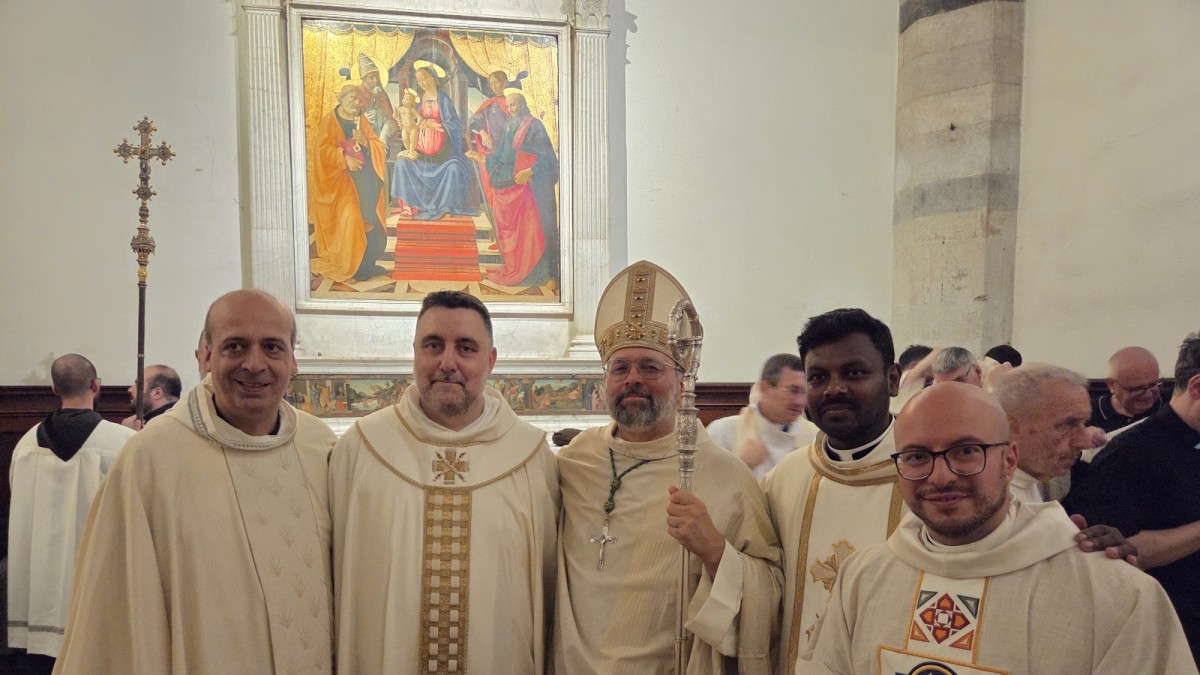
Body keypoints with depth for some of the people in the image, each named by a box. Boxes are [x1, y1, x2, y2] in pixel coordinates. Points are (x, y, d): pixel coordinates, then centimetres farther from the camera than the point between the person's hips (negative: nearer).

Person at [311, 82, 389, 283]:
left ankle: (367, 263, 6)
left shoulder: (362, 120, 15)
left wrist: (365, 142, -10)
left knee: (369, 218, -2)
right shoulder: (329, 121, 0)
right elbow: (324, 150, -11)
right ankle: (351, 266, -6)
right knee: (349, 219, -13)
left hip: (366, 178, 5)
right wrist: (345, 158, -22)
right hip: (341, 178, -5)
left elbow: (379, 146, 9)